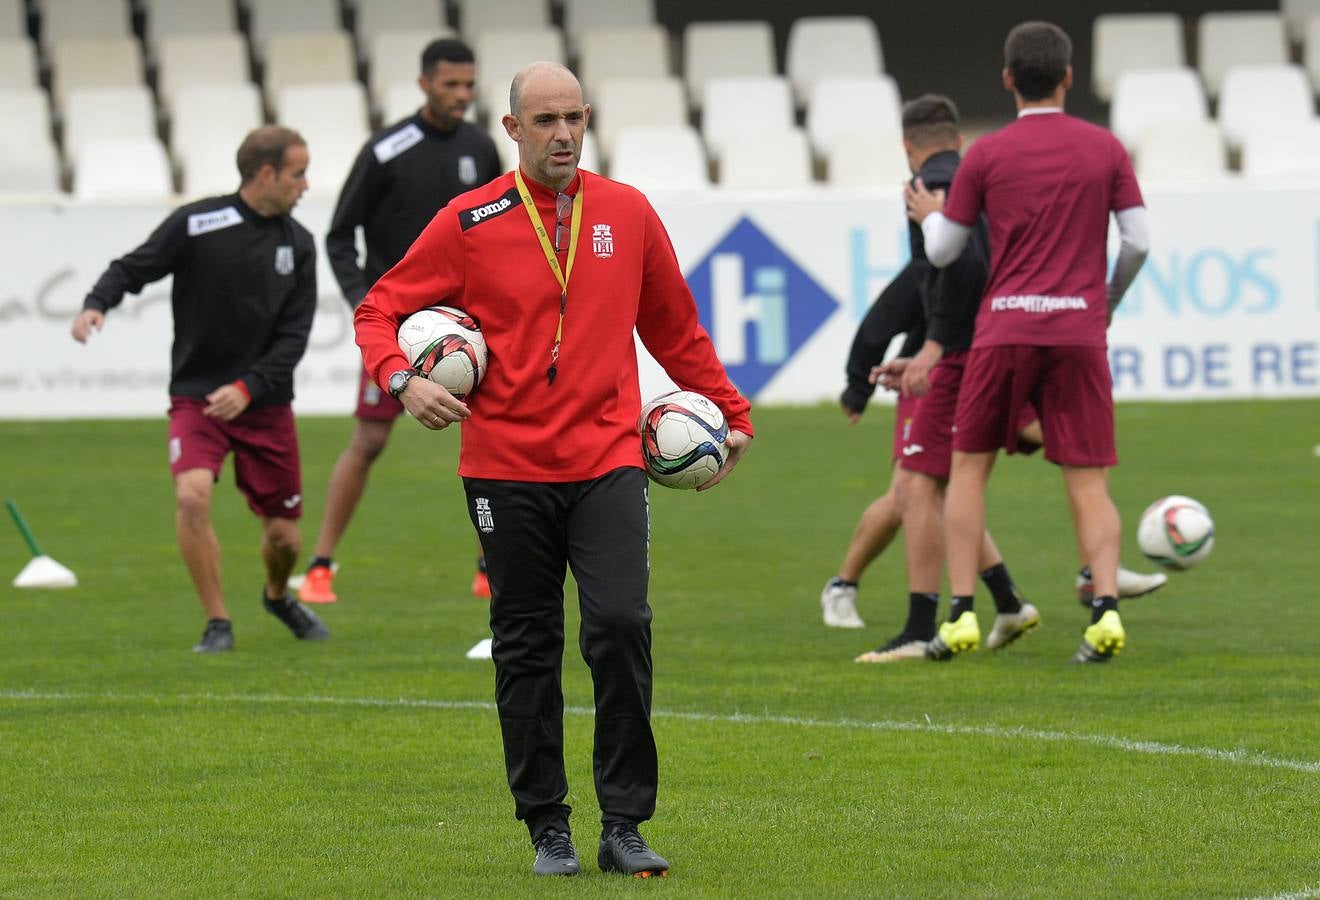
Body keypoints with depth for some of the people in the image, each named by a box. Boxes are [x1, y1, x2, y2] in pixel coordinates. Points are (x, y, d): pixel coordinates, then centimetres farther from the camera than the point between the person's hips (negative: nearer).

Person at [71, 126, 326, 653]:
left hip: (266, 404, 3)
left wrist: (248, 387, -16)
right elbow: (133, 268, -5)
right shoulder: (196, 224, -8)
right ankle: (217, 625, -12)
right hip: (195, 397, -3)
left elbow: (294, 336, -1)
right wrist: (97, 303, -27)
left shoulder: (297, 245, 3)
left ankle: (277, 596, 40)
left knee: (283, 535, 4)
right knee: (192, 495, -27)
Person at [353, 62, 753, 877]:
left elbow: (675, 330, 19)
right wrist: (403, 379, -14)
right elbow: (380, 311, 4)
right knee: (527, 649, 5)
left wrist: (729, 412, 18)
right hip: (507, 468, 0)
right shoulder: (468, 224, 0)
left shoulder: (628, 213, 7)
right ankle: (548, 828, 15)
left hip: (608, 463, 1)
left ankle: (624, 825, -7)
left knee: (621, 624, -15)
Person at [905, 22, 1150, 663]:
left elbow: (942, 252, 6)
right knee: (1088, 483, 2)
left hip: (1004, 330, -1)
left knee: (969, 467, 12)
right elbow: (1137, 242, 3)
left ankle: (961, 612, 2)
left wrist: (929, 217, 28)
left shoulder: (986, 156, 1)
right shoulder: (1104, 149, 4)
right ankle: (1105, 605, -18)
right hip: (1079, 332, 1)